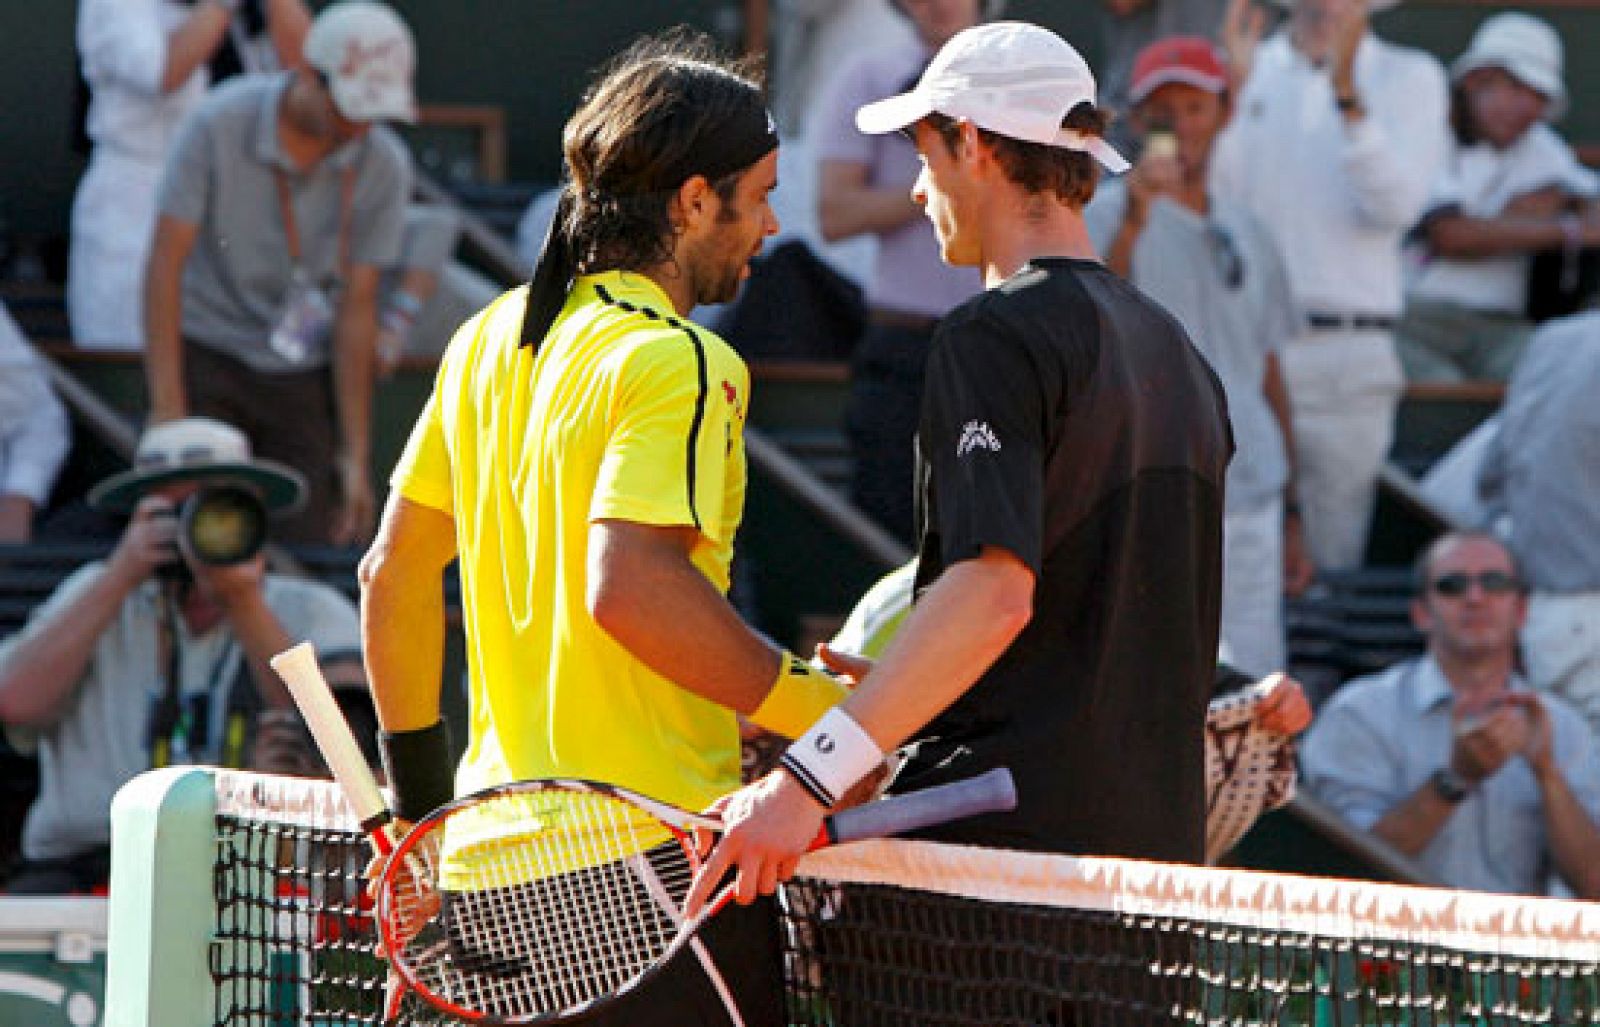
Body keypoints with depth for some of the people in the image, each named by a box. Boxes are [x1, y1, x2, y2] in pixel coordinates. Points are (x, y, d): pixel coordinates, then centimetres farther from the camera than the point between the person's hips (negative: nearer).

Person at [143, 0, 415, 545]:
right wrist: (168, 412, -20)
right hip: (208, 353, -2)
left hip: (304, 374, 2)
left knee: (311, 545, -9)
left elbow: (357, 308, -4)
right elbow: (165, 263, -15)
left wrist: (355, 455, -6)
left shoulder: (384, 167, -8)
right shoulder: (218, 126, -16)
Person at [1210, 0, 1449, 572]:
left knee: (1334, 557, -2)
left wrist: (1347, 95, -17)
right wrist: (1232, 88, -9)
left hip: (1344, 356, -1)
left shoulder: (1409, 79, 7)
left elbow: (1396, 206, -8)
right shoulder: (1251, 69, 12)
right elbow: (1211, 197, 1)